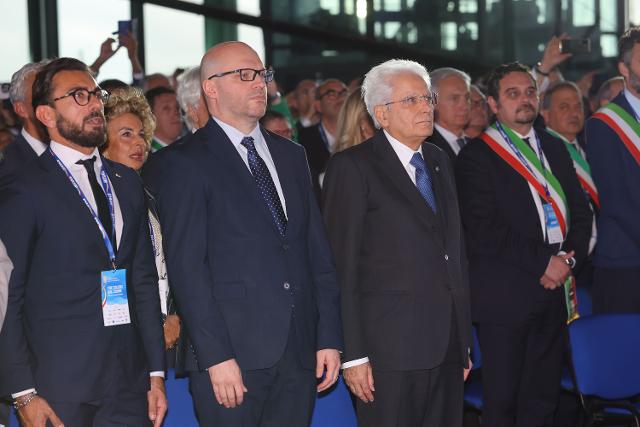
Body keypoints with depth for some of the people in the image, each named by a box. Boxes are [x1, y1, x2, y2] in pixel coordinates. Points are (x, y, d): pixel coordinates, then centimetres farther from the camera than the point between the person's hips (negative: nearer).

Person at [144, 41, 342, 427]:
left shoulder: (291, 155, 16)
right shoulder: (187, 164, -4)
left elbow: (318, 250, 14)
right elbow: (187, 267, -10)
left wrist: (330, 336, 7)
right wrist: (216, 357, -15)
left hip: (299, 351, 5)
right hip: (233, 355, -5)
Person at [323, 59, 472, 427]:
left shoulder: (440, 161, 17)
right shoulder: (353, 167, -5)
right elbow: (340, 265, -9)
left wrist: (464, 341, 16)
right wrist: (353, 354, -13)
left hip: (448, 345, 6)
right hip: (392, 348, -6)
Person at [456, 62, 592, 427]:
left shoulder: (555, 149, 17)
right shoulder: (477, 156, -3)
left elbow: (581, 211, 15)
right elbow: (484, 229, -12)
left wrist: (570, 258, -4)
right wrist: (544, 261, -13)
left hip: (554, 288, 6)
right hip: (505, 296, -5)